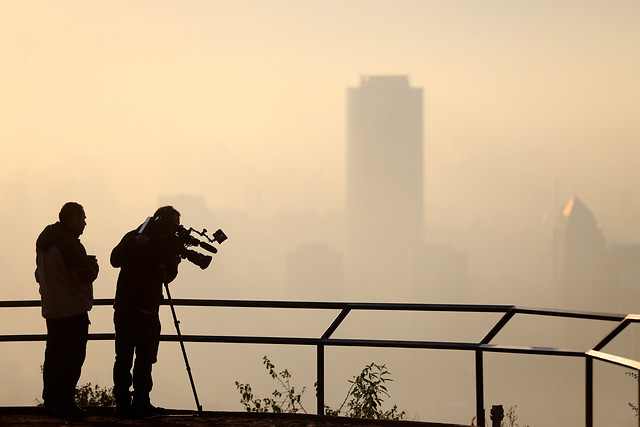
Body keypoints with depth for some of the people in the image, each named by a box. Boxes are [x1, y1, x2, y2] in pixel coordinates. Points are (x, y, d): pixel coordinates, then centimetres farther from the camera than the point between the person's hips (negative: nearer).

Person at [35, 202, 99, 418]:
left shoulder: (44, 241, 12)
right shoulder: (69, 244, -18)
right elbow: (86, 276, -21)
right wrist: (93, 264, 0)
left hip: (51, 309, 9)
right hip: (73, 311, -9)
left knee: (54, 357, 14)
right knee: (72, 359, -4)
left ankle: (50, 402, 19)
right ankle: (65, 404, -4)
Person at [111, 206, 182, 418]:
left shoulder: (167, 245, 11)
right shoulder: (134, 238, -4)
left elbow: (167, 278, 5)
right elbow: (116, 260, -19)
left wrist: (172, 261, -12)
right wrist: (136, 244, -31)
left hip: (149, 310, 6)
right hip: (127, 307, -6)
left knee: (146, 358, 8)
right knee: (125, 357, -5)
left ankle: (141, 403, 14)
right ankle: (123, 404, -4)